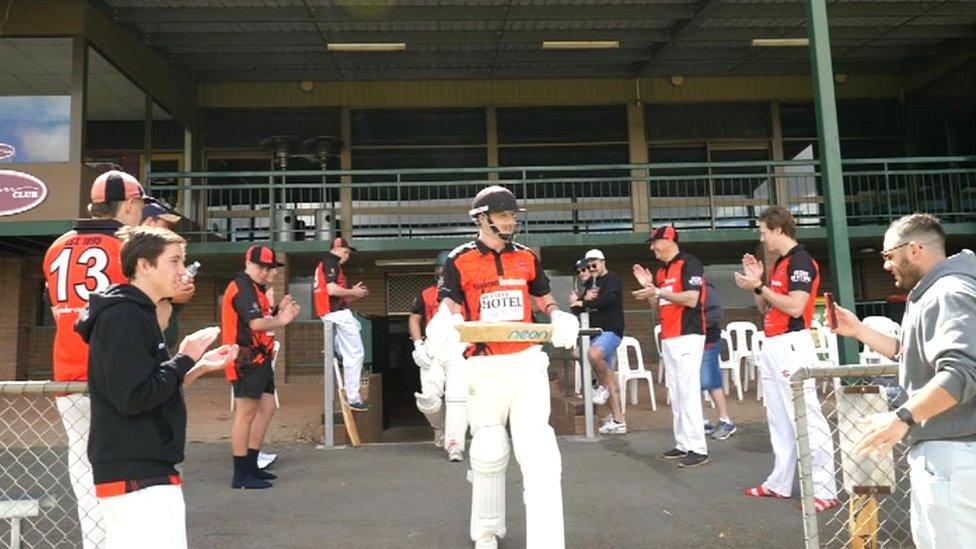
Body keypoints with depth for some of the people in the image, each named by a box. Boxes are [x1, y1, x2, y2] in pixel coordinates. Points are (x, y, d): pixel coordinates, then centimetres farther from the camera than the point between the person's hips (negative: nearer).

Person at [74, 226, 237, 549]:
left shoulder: (137, 314, 17)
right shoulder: (123, 316, -15)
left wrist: (200, 367, 9)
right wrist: (186, 358, -13)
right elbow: (133, 398, -23)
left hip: (136, 472, 10)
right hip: (138, 477, -10)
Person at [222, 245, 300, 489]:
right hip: (247, 359, -11)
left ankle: (251, 466, 21)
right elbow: (255, 323, -25)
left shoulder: (255, 288, 19)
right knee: (245, 414, -7)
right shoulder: (242, 287, -13)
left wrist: (279, 310, 0)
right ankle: (240, 475, -1)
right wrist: (281, 320, -13)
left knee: (266, 408, 13)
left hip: (259, 358, 11)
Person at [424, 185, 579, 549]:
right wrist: (445, 330, -27)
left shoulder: (527, 257, 10)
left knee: (538, 450, -8)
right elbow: (449, 311, -3)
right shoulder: (460, 261, -1)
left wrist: (558, 317, -4)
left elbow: (544, 299, 19)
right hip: (484, 367, -2)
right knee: (489, 452, 9)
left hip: (527, 361, 2)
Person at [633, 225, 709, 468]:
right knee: (675, 393, 10)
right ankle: (683, 444, 17)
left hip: (687, 336, -9)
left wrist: (658, 291, -17)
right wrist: (648, 286, 7)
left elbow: (692, 299, -19)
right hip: (667, 338, 9)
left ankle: (698, 449, -7)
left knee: (688, 391, -11)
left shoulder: (689, 264, -8)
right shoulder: (661, 271, 18)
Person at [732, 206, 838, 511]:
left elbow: (795, 307, -20)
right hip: (772, 346, 10)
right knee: (779, 418, 14)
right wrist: (756, 281, 10)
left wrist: (758, 287, -14)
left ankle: (825, 490, -3)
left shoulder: (801, 261, -10)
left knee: (806, 417, -8)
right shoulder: (779, 264, 18)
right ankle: (780, 483, 22)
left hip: (791, 346, -10)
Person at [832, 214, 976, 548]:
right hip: (937, 450, 11)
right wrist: (857, 330, 18)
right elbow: (910, 355, 27)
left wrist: (902, 417, -37)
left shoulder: (949, 294, -18)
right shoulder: (932, 294, 18)